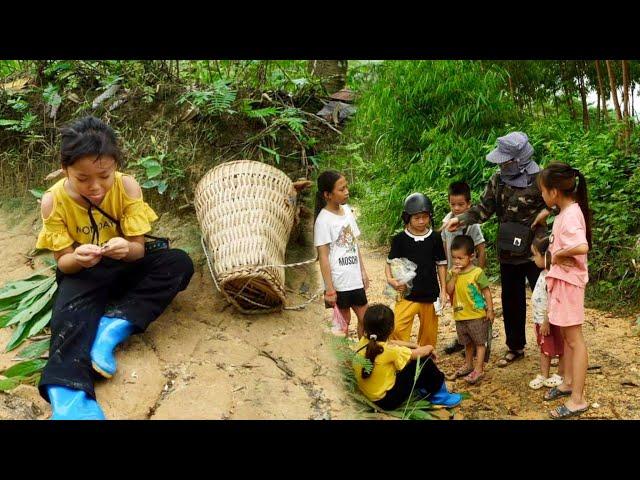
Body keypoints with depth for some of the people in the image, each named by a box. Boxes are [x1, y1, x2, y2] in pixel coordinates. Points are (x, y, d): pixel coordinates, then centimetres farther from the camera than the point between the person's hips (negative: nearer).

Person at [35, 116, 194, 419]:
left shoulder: (127, 187, -16)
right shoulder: (54, 201, -17)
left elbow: (138, 249, -12)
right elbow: (64, 263, -11)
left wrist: (126, 249, -38)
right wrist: (77, 258, -37)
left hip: (124, 266, 2)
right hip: (80, 272, -2)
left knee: (179, 263, -23)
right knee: (71, 315, -34)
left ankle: (114, 326, -31)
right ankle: (67, 396, -54)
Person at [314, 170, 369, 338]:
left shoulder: (347, 210, 6)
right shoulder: (324, 220, -15)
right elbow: (323, 256, -16)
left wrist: (363, 271, 14)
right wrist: (329, 289, -17)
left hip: (355, 280, 7)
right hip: (338, 282, -7)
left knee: (364, 319, 15)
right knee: (343, 322, 7)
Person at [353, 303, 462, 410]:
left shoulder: (364, 341, -9)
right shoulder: (388, 350, -27)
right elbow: (419, 353, -10)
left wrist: (415, 345, 14)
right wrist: (430, 347, 11)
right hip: (387, 400, -7)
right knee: (424, 362, -2)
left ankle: (423, 389, 32)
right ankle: (439, 396, 18)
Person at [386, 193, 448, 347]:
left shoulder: (435, 238, 0)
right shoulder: (400, 239, -4)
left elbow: (441, 264, 7)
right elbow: (390, 262, 4)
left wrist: (443, 290, 5)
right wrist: (390, 279, -14)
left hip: (430, 295, 2)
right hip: (407, 294, -2)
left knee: (429, 333, 12)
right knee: (397, 330, -15)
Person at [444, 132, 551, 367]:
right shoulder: (497, 181, 1)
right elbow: (484, 209, 3)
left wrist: (547, 211, -17)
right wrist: (461, 219, -11)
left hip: (535, 251, -5)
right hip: (508, 253, 5)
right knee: (511, 302, 14)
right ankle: (515, 347, 30)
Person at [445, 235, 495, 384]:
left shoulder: (477, 272, -14)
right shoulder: (452, 272, 1)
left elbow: (486, 291, -10)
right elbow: (449, 290, -8)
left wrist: (490, 310, -11)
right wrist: (454, 275, -18)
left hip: (477, 315, -6)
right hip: (460, 315, 6)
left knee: (480, 342, 3)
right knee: (468, 342, 21)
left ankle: (479, 369, 6)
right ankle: (468, 365, 36)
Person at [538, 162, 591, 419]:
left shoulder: (570, 215, -22)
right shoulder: (565, 211, 7)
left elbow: (582, 247, -38)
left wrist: (557, 253, -23)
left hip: (569, 281, -9)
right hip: (561, 280, 9)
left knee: (574, 338, -3)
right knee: (566, 335, 19)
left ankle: (577, 399, 5)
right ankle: (568, 382, 33)